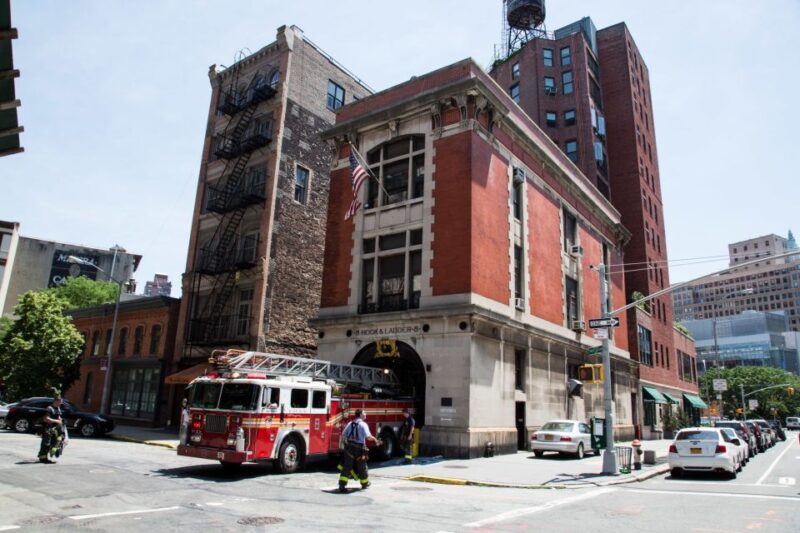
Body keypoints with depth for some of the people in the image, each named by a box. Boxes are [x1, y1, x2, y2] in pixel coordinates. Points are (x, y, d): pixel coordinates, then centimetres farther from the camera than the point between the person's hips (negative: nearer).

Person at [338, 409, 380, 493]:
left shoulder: (350, 423, 7)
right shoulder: (363, 424, -11)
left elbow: (343, 435, 9)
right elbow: (368, 437, -20)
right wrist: (375, 439, -1)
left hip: (349, 448, 4)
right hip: (359, 449, -4)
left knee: (347, 467, 3)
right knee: (361, 467, 13)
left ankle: (342, 485, -7)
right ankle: (365, 483, 29)